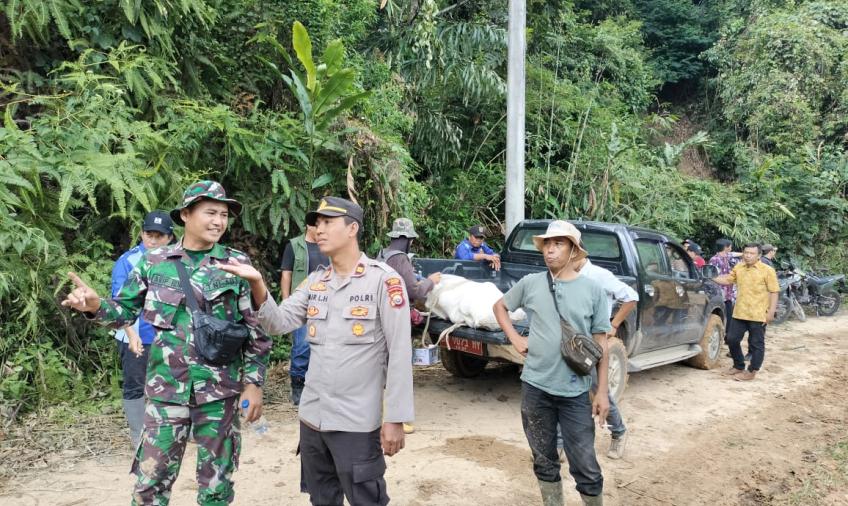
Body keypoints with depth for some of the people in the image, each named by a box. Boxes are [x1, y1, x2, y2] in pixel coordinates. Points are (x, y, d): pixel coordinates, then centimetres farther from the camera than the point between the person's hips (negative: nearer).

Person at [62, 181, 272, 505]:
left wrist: (254, 383, -5)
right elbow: (125, 310, 8)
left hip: (220, 393, -1)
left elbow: (256, 329, -2)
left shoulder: (237, 265, -3)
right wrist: (95, 306, -13)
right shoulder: (154, 262, 0)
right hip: (166, 391, 1)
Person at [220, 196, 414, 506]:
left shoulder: (383, 280, -11)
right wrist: (257, 285, -15)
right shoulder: (315, 281, 8)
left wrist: (395, 418, -15)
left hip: (356, 422, -6)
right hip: (312, 417, 6)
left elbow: (399, 354, -13)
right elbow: (279, 323, 1)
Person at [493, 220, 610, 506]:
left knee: (586, 466, 4)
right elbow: (499, 306, 16)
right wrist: (514, 338, 2)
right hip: (535, 388, 2)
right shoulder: (530, 283, -1)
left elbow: (600, 344, 0)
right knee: (544, 461, 16)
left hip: (576, 392, -1)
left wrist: (602, 391, -1)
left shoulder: (593, 290, -4)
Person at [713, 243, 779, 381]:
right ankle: (739, 366, 27)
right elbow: (728, 280, 21)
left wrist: (771, 312, -14)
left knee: (756, 344, 4)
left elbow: (774, 292, -9)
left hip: (758, 315, -6)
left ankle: (751, 371, 15)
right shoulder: (738, 268, 8)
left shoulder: (767, 270, -8)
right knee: (732, 339, 10)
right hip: (739, 313, 6)